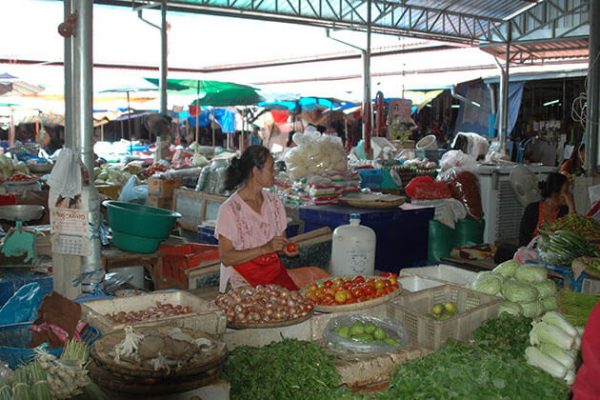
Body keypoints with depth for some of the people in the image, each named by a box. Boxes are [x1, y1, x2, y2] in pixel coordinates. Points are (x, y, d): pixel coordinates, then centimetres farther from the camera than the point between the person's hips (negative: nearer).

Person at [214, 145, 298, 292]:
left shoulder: (273, 201, 10)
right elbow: (226, 258, -13)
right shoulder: (230, 209, -10)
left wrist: (284, 248, -3)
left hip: (274, 268, 6)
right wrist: (265, 248, -21)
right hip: (244, 277, -6)